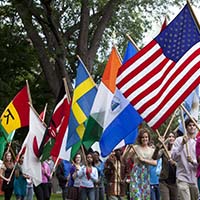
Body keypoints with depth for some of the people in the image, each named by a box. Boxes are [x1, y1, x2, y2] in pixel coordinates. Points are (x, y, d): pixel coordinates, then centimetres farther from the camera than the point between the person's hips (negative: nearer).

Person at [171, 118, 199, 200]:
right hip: (183, 178, -4)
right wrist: (182, 144, -20)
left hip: (195, 179, 4)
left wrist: (193, 161, -18)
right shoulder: (179, 140, 1)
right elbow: (173, 157, -11)